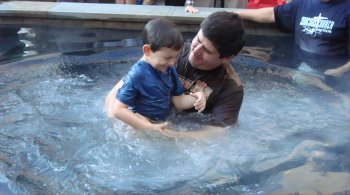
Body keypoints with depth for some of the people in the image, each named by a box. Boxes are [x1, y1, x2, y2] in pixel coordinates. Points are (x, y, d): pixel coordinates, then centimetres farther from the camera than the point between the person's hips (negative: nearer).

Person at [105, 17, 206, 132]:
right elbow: (118, 110, -23)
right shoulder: (137, 75, -22)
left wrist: (195, 98, -15)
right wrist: (150, 128, -26)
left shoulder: (170, 70, 0)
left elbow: (179, 101, 6)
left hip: (162, 124, 6)